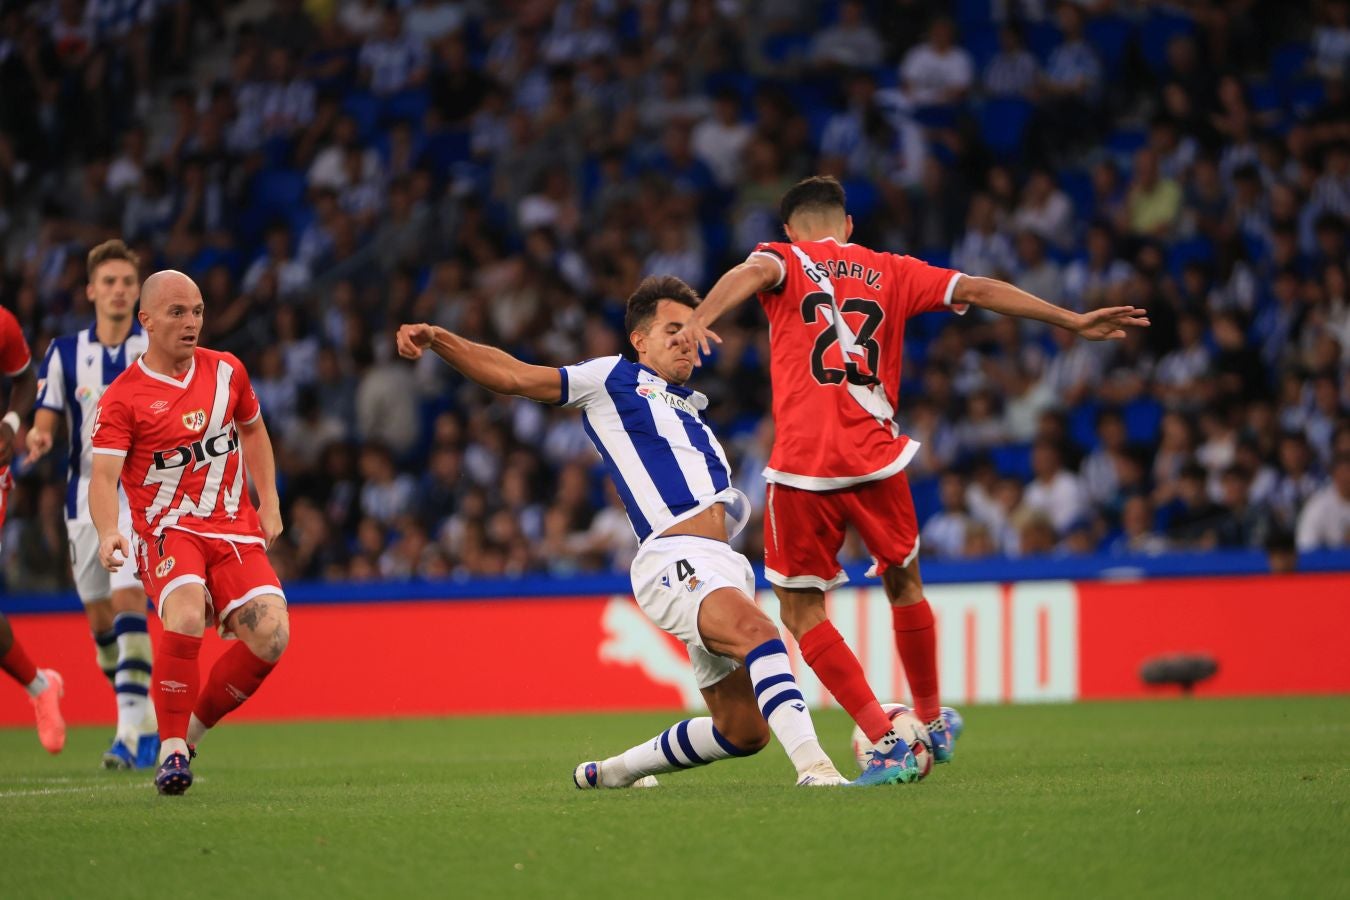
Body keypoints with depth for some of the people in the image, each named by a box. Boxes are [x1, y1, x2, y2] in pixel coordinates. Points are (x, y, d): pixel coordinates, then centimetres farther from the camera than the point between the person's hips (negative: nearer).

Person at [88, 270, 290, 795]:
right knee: (186, 616, -34)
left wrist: (269, 502, 19)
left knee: (270, 635, -17)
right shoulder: (123, 397, -4)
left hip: (235, 530, 4)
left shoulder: (226, 371, 11)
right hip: (168, 530, -4)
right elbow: (103, 475, -14)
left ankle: (192, 730, 4)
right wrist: (108, 533, -33)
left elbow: (253, 430, 28)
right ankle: (171, 749, -20)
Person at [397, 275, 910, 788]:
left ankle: (613, 771, 24)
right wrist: (437, 339, -6)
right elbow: (510, 376, 6)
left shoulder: (692, 412, 31)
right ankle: (812, 765, -50)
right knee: (757, 630, -35)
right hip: (674, 559, -8)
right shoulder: (613, 379, 11)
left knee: (743, 731, 5)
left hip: (723, 566, 8)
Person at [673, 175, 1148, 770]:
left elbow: (753, 272, -14)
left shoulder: (785, 259, 9)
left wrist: (700, 320, -34)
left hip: (803, 466, -3)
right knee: (904, 585, 24)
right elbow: (976, 290, 11)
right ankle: (931, 722, 37)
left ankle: (884, 738, -4)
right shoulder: (891, 272, 17)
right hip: (877, 459, 3)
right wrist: (1073, 321, 15)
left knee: (800, 610, 7)